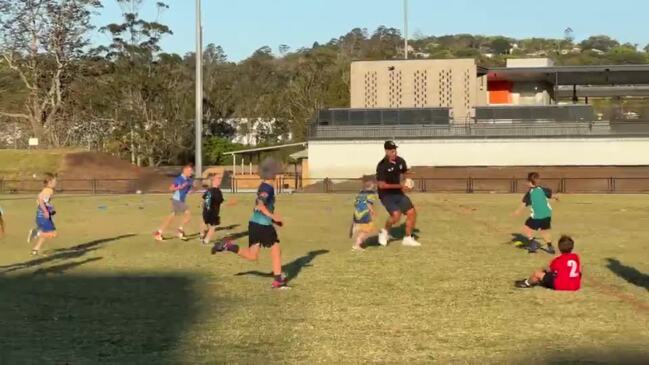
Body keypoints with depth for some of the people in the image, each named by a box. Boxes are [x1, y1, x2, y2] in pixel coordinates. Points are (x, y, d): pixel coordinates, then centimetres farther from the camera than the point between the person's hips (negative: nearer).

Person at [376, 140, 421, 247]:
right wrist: (400, 186, -22)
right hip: (386, 194, -7)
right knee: (396, 215, -24)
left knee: (412, 212, 0)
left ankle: (408, 238, 15)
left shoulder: (400, 161, 0)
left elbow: (405, 172, 21)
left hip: (398, 193, 7)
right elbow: (381, 185, -22)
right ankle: (384, 232, 5)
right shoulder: (382, 165, -19)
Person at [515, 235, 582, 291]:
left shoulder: (558, 260, -8)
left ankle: (527, 283, 38)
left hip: (560, 286, -6)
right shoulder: (576, 257, 3)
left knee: (537, 274, 6)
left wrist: (544, 270, 33)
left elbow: (548, 270, 8)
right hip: (575, 286, 6)